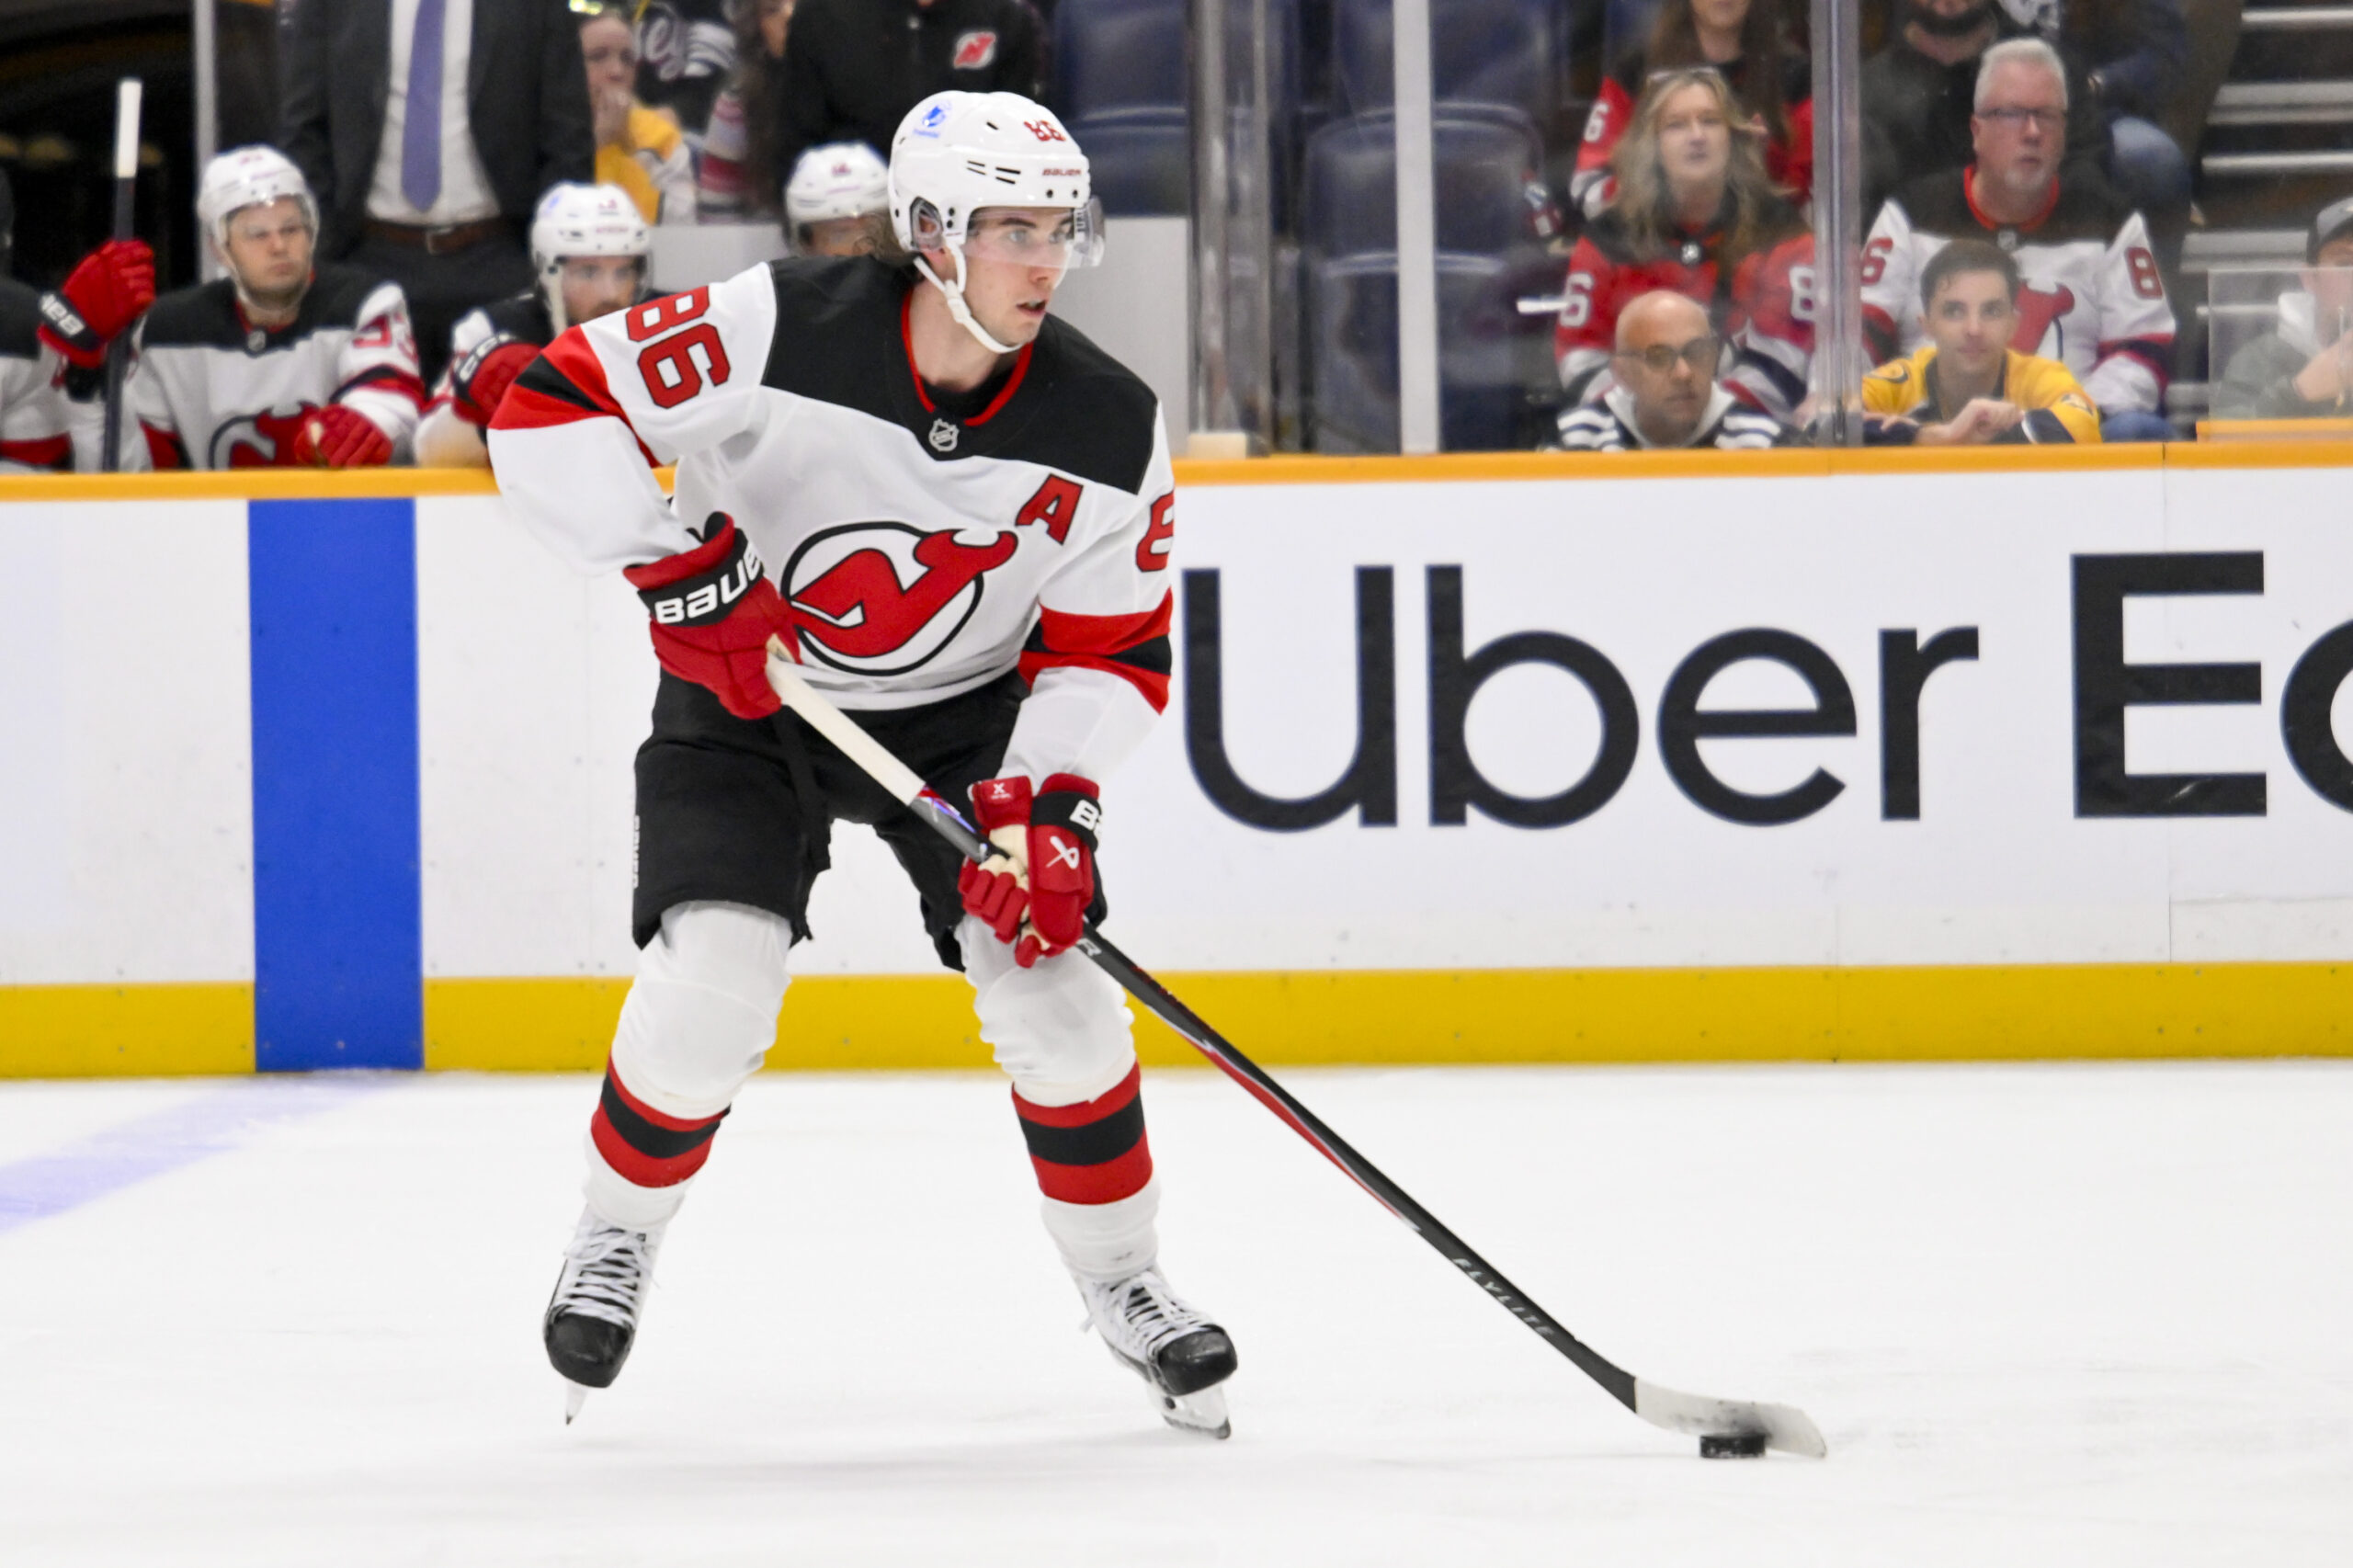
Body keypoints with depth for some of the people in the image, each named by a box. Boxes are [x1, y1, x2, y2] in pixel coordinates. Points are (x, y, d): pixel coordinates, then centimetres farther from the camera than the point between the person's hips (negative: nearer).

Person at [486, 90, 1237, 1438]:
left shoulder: (1108, 431, -17)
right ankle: (618, 1238, 9)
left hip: (965, 714, 2)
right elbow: (552, 409, -24)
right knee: (714, 975, -19)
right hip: (745, 696, -2)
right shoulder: (781, 331, -26)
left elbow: (1113, 653, -9)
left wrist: (1047, 799, -24)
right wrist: (674, 565, -30)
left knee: (1050, 980, -12)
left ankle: (1123, 1283, 9)